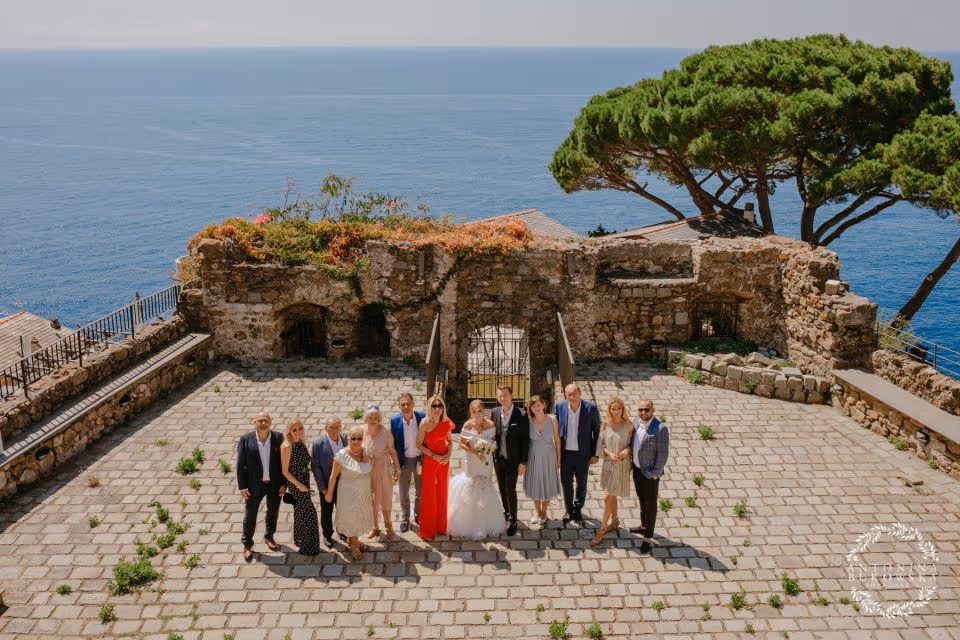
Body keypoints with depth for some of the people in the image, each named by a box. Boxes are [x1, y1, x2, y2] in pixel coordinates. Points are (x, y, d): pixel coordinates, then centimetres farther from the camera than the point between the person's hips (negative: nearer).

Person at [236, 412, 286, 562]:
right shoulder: (245, 439, -11)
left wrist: (284, 483, -4)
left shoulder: (278, 438, -7)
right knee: (250, 516, 10)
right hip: (254, 485, -2)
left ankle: (269, 537, 43)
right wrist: (242, 486, -9)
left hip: (275, 484, 2)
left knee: (273, 512, 19)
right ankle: (247, 545, 28)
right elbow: (240, 465, -7)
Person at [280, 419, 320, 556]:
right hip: (295, 483, -7)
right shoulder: (287, 447, -17)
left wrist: (305, 484, 10)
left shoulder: (302, 444, 5)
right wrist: (298, 485, -15)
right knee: (309, 512, -6)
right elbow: (285, 471, -14)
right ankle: (308, 546, 3)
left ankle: (300, 540, 31)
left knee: (300, 512, 17)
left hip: (304, 482, 7)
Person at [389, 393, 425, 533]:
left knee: (420, 491, 17)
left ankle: (418, 515, 38)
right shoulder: (395, 420, -12)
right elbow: (392, 443, -3)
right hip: (404, 461, 0)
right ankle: (404, 519, 31)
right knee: (404, 493, 13)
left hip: (420, 459, 0)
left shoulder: (421, 417, -14)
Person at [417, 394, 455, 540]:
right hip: (429, 461, -4)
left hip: (444, 461, 4)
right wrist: (434, 456, -16)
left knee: (442, 493, 14)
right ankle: (427, 530, 18)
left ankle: (441, 526, 30)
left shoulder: (446, 423, -4)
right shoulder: (425, 423, -16)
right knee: (429, 494, 4)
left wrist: (448, 455, -6)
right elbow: (419, 444, -10)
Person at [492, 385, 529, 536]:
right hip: (498, 458, 4)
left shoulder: (521, 415, -15)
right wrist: (491, 448, 0)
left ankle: (513, 521, 11)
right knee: (502, 489, 17)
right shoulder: (494, 413, -2)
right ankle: (507, 512, 37)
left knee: (510, 490, -3)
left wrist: (523, 462, -11)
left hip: (513, 460, -4)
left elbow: (525, 440, -11)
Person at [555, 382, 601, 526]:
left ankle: (578, 510, 35)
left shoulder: (591, 408, -13)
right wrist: (557, 452, 0)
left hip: (583, 453, -1)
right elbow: (556, 429, 1)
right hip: (565, 453, 1)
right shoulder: (560, 406, -7)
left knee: (581, 483, 14)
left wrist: (595, 454, -5)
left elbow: (597, 431, -5)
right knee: (566, 483, 13)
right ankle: (569, 510, 33)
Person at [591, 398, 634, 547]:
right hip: (609, 463, 3)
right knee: (612, 496, 19)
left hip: (622, 464, -3)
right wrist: (609, 454, -15)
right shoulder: (605, 424, -5)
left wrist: (627, 449, -20)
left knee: (608, 498, -2)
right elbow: (601, 444, 1)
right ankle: (614, 521, 41)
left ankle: (601, 531, 7)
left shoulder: (628, 424, -11)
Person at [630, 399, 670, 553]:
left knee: (650, 504, 8)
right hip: (637, 469, 6)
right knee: (642, 500, 24)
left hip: (650, 473, -6)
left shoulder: (660, 429, -23)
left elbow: (663, 453, -19)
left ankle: (648, 537, 18)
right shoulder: (636, 422, -2)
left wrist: (655, 474, -17)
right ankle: (644, 525, 44)